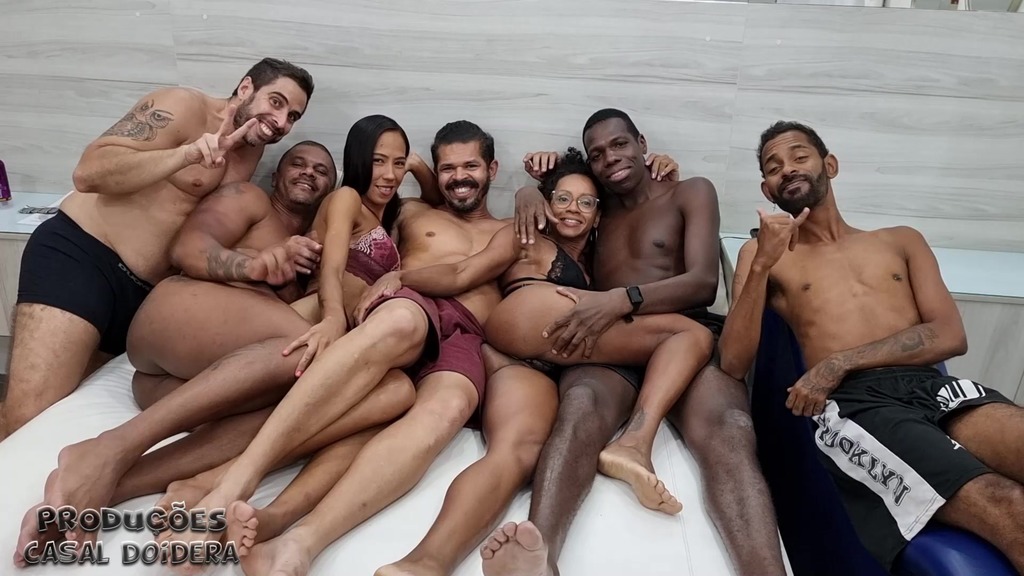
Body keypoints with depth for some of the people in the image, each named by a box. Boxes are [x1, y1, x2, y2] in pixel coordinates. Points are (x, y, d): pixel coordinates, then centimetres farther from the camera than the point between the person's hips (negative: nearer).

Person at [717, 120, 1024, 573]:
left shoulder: (901, 241, 25)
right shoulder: (761, 251, 17)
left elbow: (950, 336, 8)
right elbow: (734, 364, 4)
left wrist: (841, 361, -7)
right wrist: (763, 264, -8)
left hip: (935, 388, 4)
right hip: (853, 404, -3)